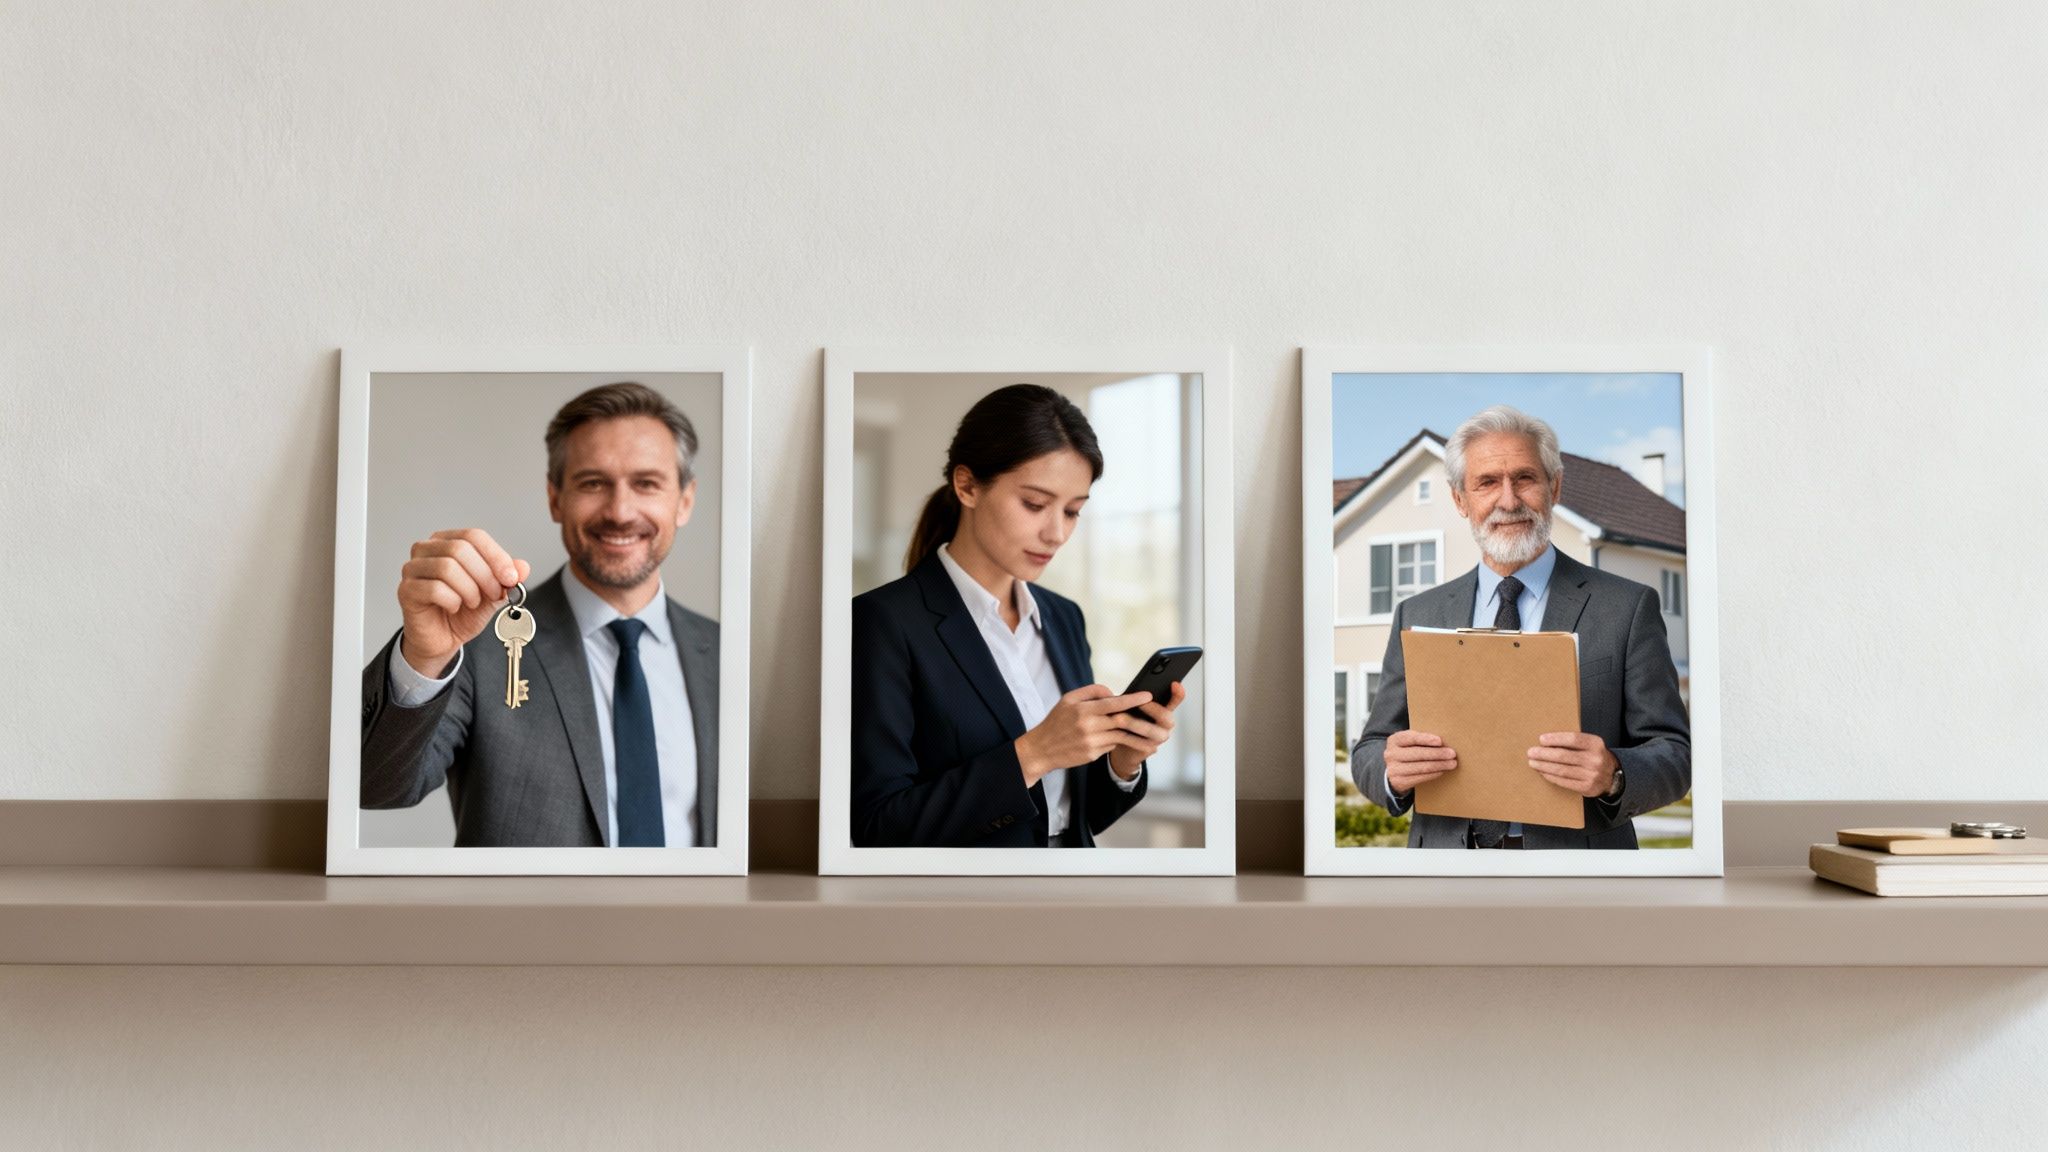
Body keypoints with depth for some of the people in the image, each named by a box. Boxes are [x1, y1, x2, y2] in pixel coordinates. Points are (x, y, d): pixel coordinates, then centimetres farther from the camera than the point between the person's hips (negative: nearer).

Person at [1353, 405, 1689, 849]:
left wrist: (1614, 775, -25)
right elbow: (1368, 754, 5)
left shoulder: (1627, 608, -3)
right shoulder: (1416, 616, 4)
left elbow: (1675, 755, -5)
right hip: (1447, 849, 2)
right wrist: (1392, 771, -18)